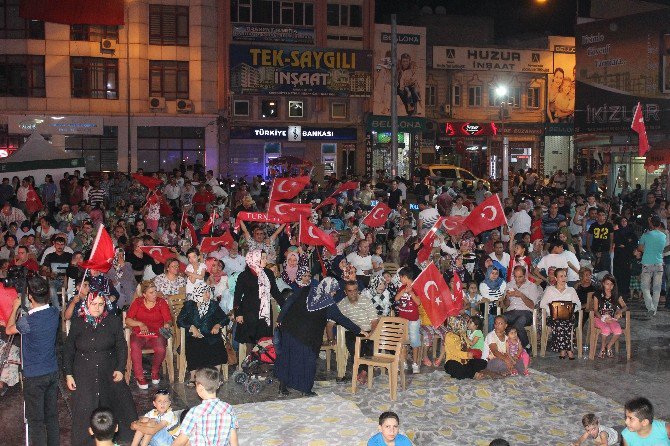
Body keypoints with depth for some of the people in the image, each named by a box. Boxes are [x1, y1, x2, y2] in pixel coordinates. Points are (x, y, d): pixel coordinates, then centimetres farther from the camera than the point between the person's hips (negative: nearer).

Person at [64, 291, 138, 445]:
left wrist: (120, 369, -6)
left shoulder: (113, 321, -3)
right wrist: (68, 374, 1)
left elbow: (122, 347, 2)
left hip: (109, 374, 1)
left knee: (115, 404, 10)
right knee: (85, 409, 1)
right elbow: (68, 350, 4)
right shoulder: (77, 323, -2)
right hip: (84, 376, 0)